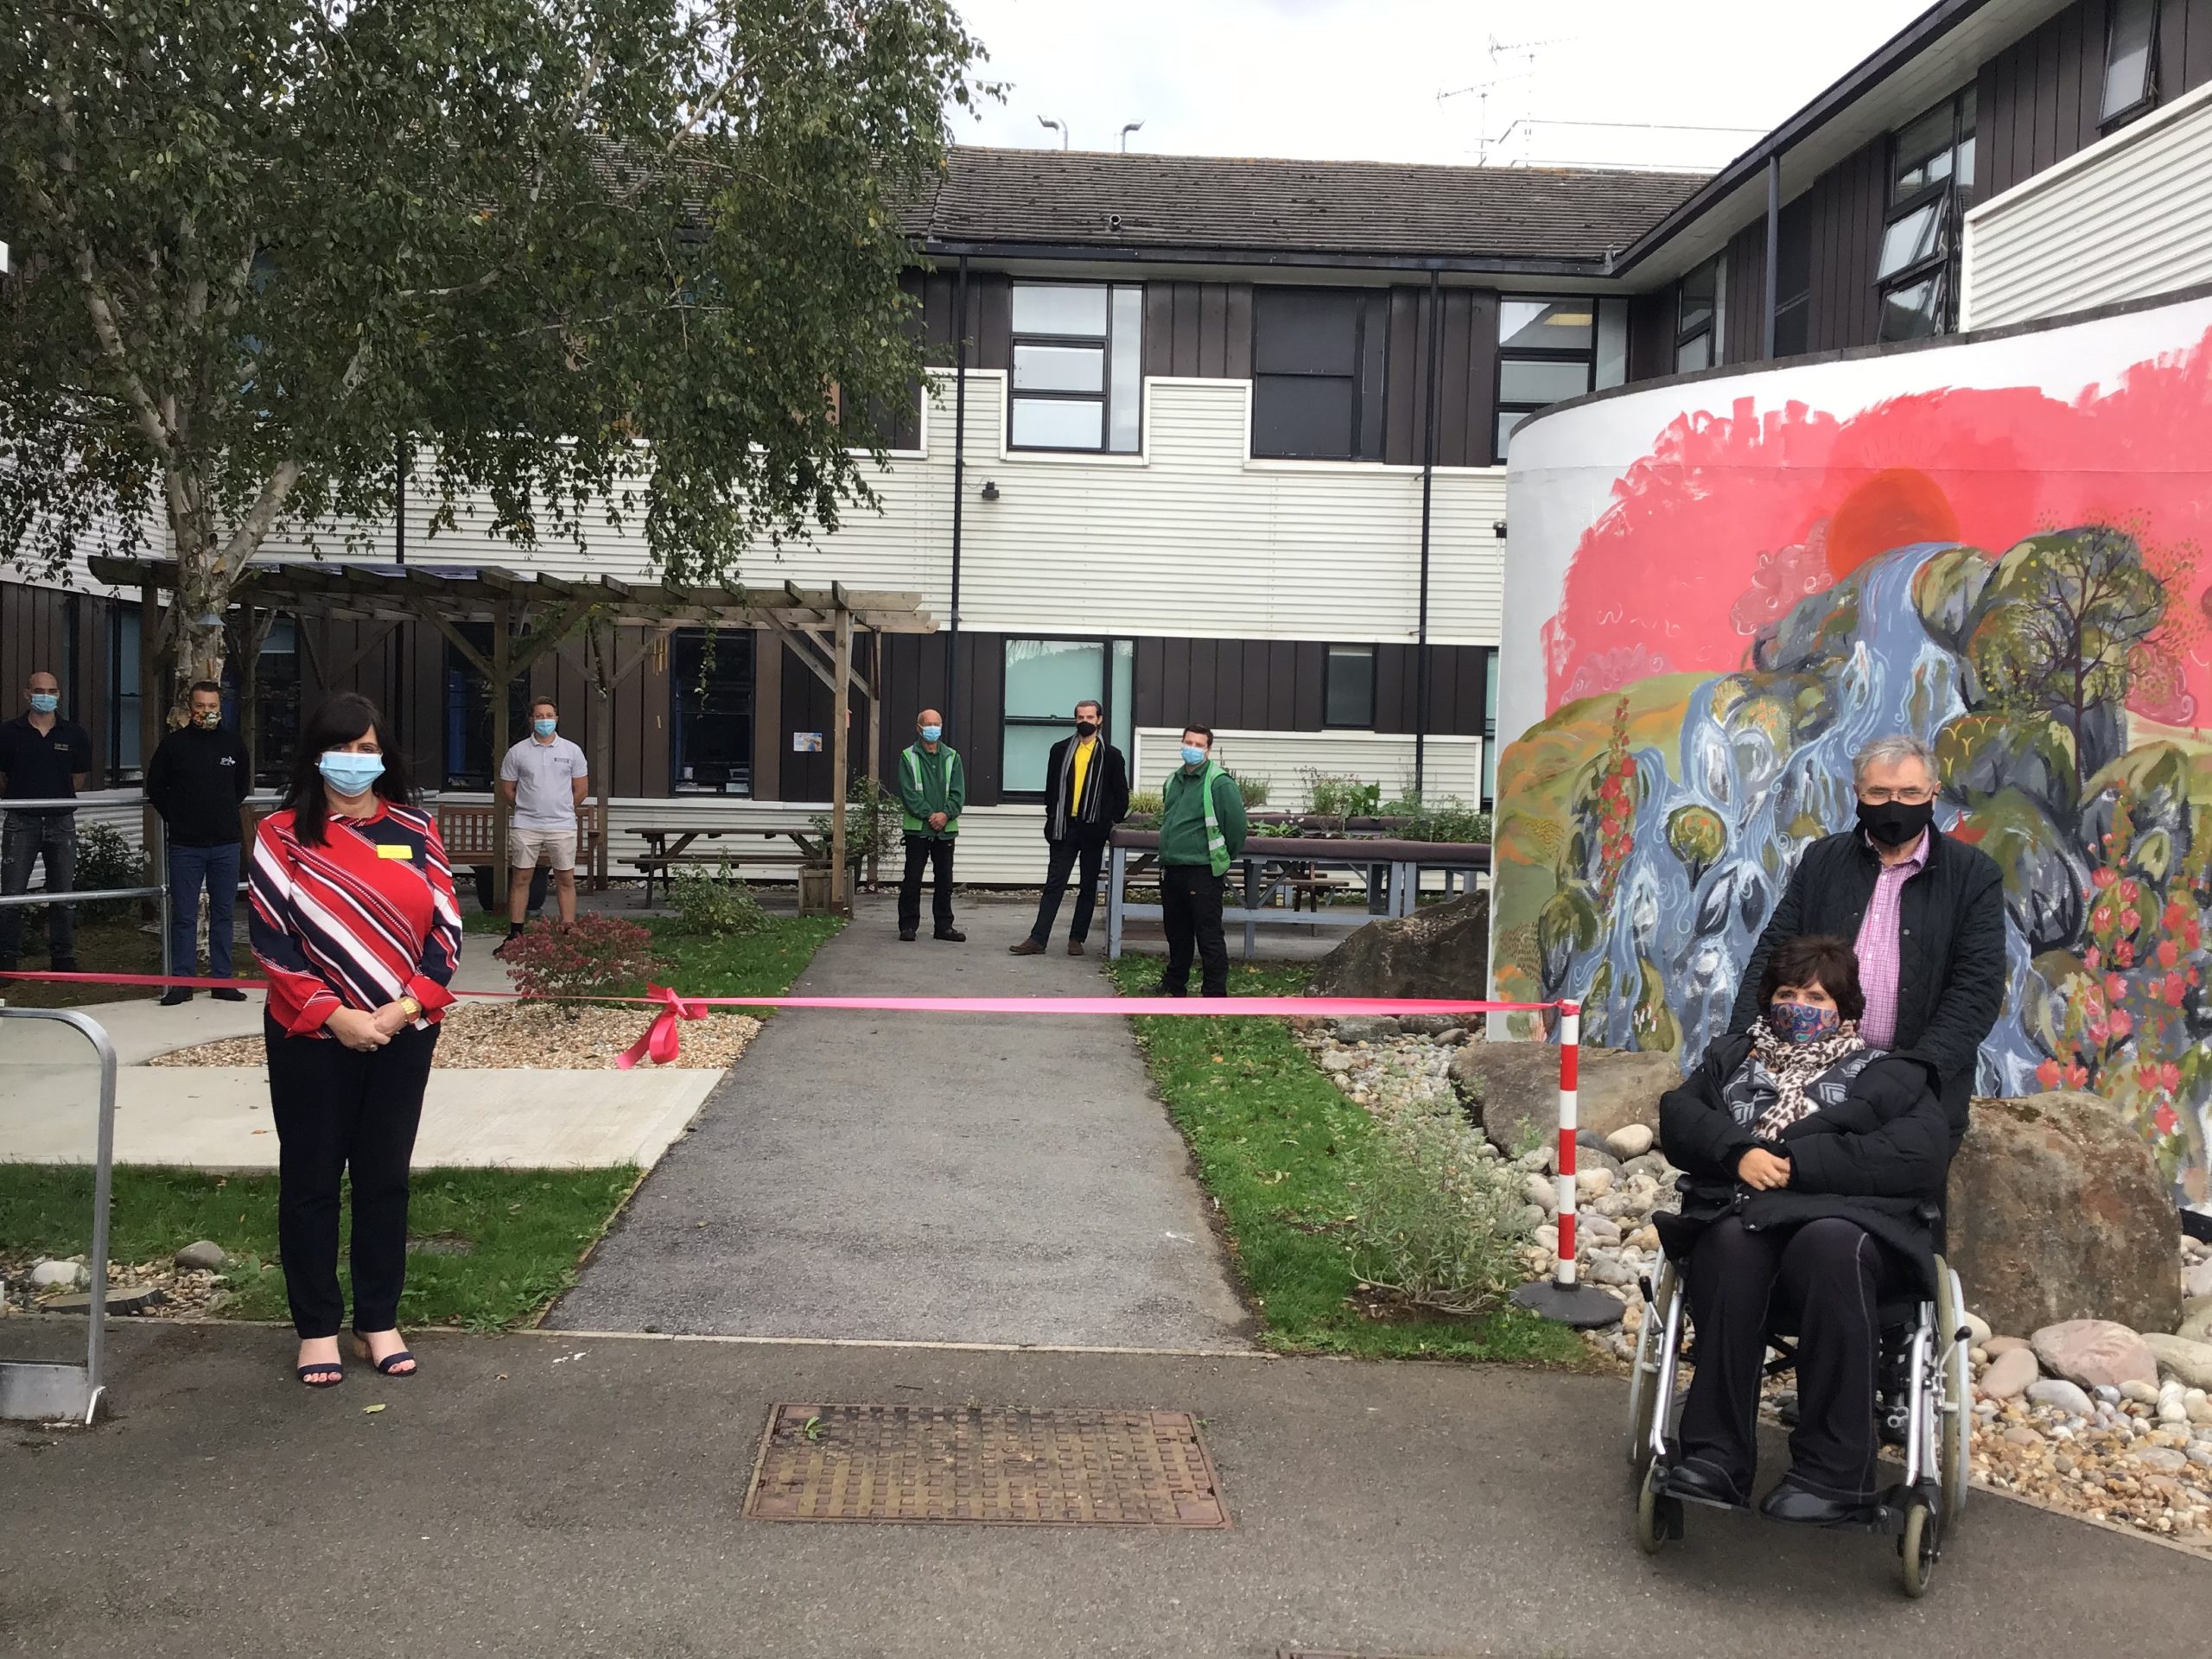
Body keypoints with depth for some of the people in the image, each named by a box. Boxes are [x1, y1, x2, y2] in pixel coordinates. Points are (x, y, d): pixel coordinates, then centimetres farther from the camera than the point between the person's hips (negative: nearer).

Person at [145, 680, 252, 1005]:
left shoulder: (233, 743, 5)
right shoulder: (174, 743, -2)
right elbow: (155, 787, 8)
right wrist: (175, 817, 3)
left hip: (226, 844, 2)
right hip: (185, 845, -2)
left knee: (223, 914, 7)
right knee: (183, 916, 1)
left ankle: (222, 980, 14)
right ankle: (182, 982, 7)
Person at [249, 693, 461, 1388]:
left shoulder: (413, 828, 4)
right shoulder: (283, 834, -2)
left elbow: (447, 925, 1)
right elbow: (271, 938, -7)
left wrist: (409, 1004, -11)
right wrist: (334, 1015, -15)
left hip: (403, 1036, 2)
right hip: (311, 1038, -2)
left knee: (385, 1177, 10)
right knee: (311, 1179, 7)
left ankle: (379, 1320, 22)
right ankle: (316, 1327, 19)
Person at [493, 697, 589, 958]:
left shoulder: (572, 751, 5)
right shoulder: (518, 752, 3)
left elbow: (581, 789, 10)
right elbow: (507, 789, 9)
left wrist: (561, 810, 11)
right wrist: (525, 809, 11)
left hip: (562, 826, 0)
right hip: (525, 826, 0)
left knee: (566, 879, 2)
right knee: (520, 879, 3)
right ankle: (515, 934, 9)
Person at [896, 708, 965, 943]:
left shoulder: (952, 757, 10)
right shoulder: (908, 757, 0)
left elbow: (959, 793, 3)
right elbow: (908, 792, -7)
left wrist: (946, 814, -13)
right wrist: (929, 815, -15)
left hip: (946, 828, 3)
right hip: (917, 828, -3)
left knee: (944, 879, 8)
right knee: (912, 879, 0)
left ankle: (944, 925, 15)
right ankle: (908, 925, 7)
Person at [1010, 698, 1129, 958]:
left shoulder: (1111, 755, 1)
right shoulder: (1060, 750, 6)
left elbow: (1121, 794, 5)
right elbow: (1051, 786, 10)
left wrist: (1112, 822, -1)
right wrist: (1053, 817, 4)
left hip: (1093, 829, -1)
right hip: (1064, 828, 1)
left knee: (1088, 887, 6)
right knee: (1054, 884, -1)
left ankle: (1077, 939, 14)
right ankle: (1038, 939, -4)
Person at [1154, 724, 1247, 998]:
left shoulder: (1219, 782, -12)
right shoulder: (1174, 779, 13)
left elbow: (1236, 822, -15)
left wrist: (1224, 857, -4)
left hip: (1202, 871, -8)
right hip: (1171, 870, 8)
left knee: (1208, 935, -4)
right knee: (1176, 932, 19)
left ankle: (1215, 994, 1)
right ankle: (1174, 985, 31)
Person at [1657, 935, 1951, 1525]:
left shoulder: (1887, 1074, 21)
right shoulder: (1732, 1057, 30)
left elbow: (1921, 1157, 2)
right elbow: (1678, 1116, 13)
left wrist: (1801, 1162, -8)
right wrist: (1738, 1151, -8)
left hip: (1851, 1218, -1)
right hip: (1739, 1211, 2)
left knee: (1830, 1243, -38)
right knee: (1732, 1242, -36)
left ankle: (1834, 1470, -35)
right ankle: (1716, 1456, -37)